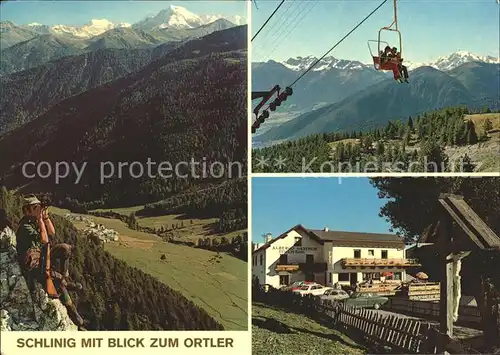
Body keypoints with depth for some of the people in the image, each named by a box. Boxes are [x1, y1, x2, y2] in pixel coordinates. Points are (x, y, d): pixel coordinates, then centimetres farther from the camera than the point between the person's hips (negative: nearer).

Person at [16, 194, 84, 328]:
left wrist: (46, 217, -6)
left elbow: (52, 234, 8)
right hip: (32, 265, -9)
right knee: (58, 279, -26)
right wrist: (40, 220, -26)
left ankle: (66, 282, 7)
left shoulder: (36, 221, 2)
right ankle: (71, 311, -14)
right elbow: (45, 241, -28)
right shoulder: (25, 227, -23)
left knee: (65, 248, -2)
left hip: (42, 255, 9)